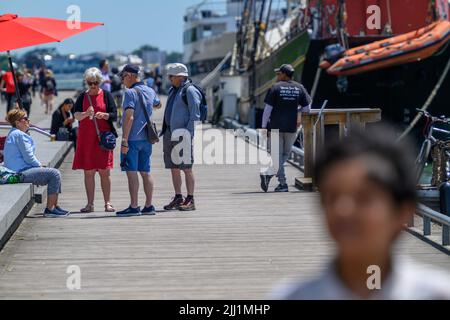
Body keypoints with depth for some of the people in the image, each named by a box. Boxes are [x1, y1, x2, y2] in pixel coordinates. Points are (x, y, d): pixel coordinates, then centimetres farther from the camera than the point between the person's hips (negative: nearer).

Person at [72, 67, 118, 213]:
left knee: (104, 171, -2)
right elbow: (76, 115, -4)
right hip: (86, 138, 1)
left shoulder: (106, 96, 5)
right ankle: (90, 204, 5)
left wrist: (104, 115, -20)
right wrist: (86, 114, -24)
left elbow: (114, 115, 0)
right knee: (88, 171, 1)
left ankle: (107, 203, 3)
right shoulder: (83, 96, 8)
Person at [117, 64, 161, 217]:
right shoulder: (150, 91, 10)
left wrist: (124, 140, -21)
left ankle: (134, 207, -7)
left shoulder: (130, 92, -13)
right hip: (147, 138, 7)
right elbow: (158, 105, 32)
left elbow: (129, 117, -21)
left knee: (131, 172, -5)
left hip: (133, 138, -7)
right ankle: (149, 206, 11)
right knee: (146, 172, 11)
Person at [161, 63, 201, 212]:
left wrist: (188, 134, -19)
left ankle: (190, 200, -3)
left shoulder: (190, 91, -10)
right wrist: (165, 132, 18)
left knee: (186, 167, -6)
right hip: (170, 133, 9)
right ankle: (178, 198, 18)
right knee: (173, 167, 11)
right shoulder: (173, 90, 17)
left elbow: (195, 115, -14)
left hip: (183, 134, -9)